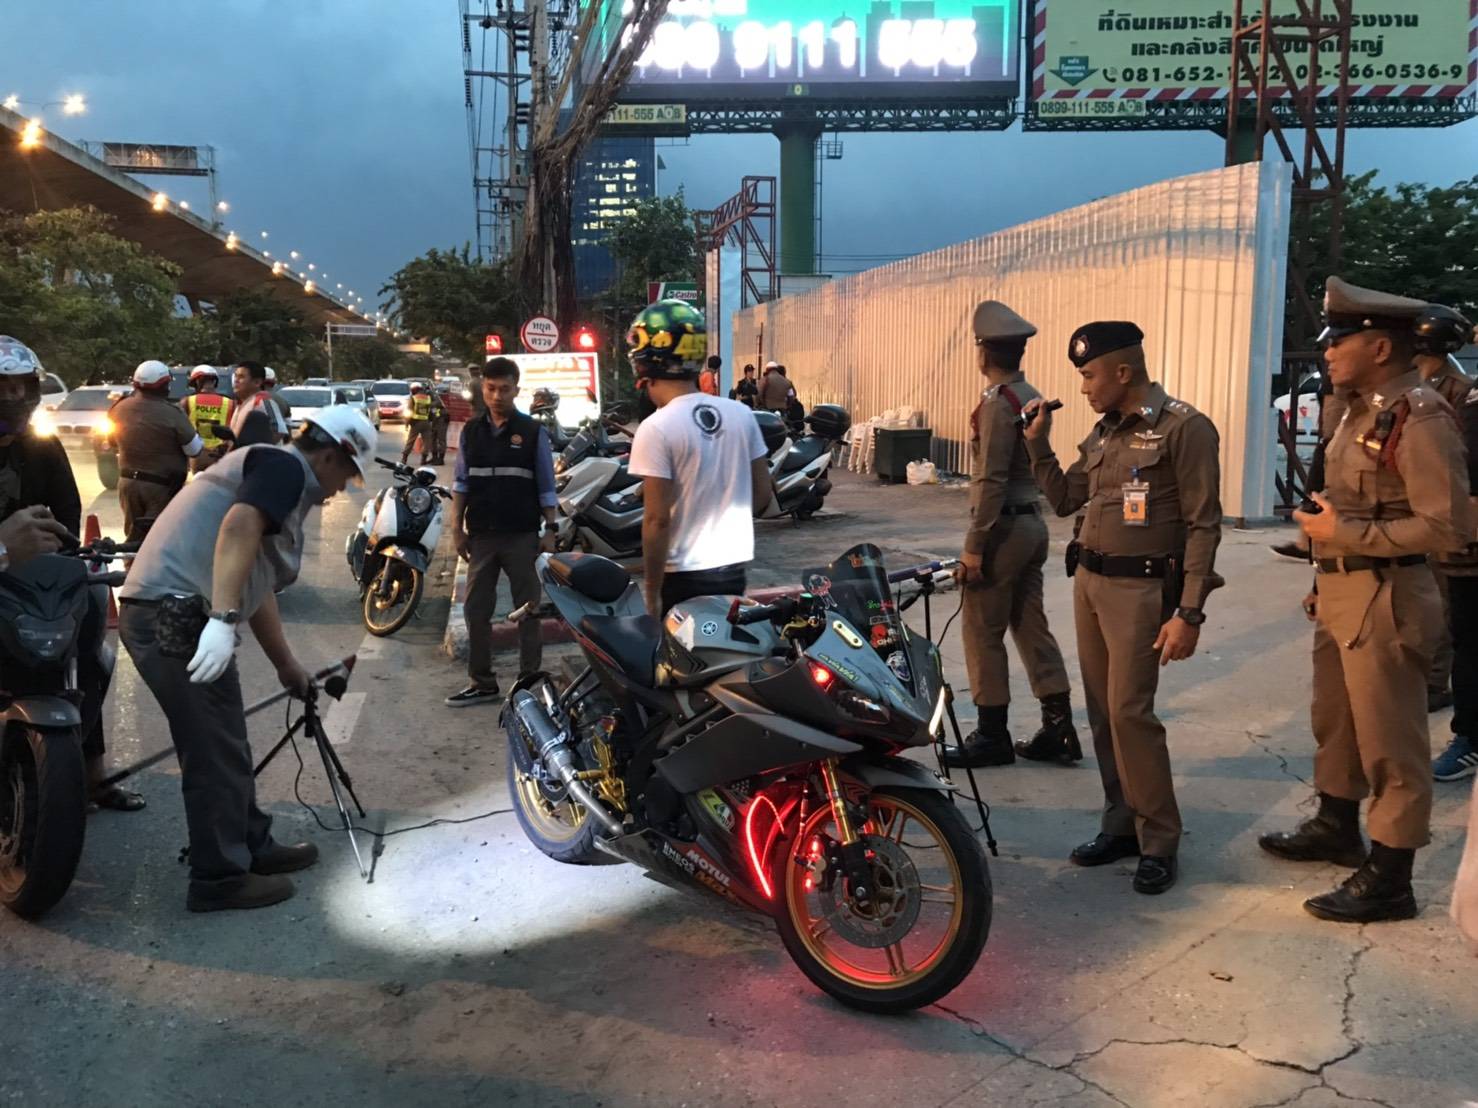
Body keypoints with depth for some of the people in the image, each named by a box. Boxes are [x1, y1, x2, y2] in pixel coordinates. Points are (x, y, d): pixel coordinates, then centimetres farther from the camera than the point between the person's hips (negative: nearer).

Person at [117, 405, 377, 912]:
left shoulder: (275, 476, 24)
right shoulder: (285, 466, -6)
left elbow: (258, 589, 31)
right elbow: (239, 526, -26)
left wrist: (288, 667, 36)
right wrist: (223, 620, -34)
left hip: (167, 615, 10)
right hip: (177, 618, -10)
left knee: (225, 747, 20)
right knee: (216, 753, 0)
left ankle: (252, 847, 33)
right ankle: (219, 878, 12)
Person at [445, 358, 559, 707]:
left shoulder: (533, 431, -2)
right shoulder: (471, 431, 7)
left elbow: (546, 487, 0)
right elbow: (461, 483, 10)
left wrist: (549, 529, -3)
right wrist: (457, 528, 4)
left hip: (522, 535, -3)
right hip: (481, 534, 3)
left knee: (527, 610, 4)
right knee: (476, 610, 6)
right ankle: (482, 683, 17)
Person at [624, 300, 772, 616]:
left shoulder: (656, 429, -17)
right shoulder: (741, 414, 1)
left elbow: (657, 519, -18)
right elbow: (762, 494, 7)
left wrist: (652, 593, -11)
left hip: (684, 576, -6)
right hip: (734, 568, 6)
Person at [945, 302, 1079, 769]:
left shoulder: (997, 402, -16)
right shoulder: (1032, 398, 13)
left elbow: (991, 481, -20)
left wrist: (974, 546, -18)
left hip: (1004, 527, -9)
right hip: (1033, 523, 9)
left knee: (982, 632, 0)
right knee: (1031, 626, 12)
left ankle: (992, 736, 7)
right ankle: (1058, 730, 16)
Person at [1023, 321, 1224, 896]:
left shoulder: (1184, 428, -10)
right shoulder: (1104, 432, 13)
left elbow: (1203, 526, -12)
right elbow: (1064, 500, 18)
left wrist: (1189, 613, -17)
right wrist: (1037, 444, 6)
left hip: (1140, 588, -7)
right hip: (1088, 580, 7)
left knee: (1129, 713, -10)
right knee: (1102, 712, 9)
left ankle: (1159, 842, 3)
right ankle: (1121, 823, 21)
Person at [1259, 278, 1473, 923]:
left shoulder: (1418, 418, -18)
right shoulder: (1362, 411, 11)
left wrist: (1344, 534, -20)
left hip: (1385, 601, -9)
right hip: (1341, 594, 10)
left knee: (1389, 743, 2)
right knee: (1335, 723, 22)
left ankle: (1390, 879, 14)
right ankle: (1337, 828, 40)